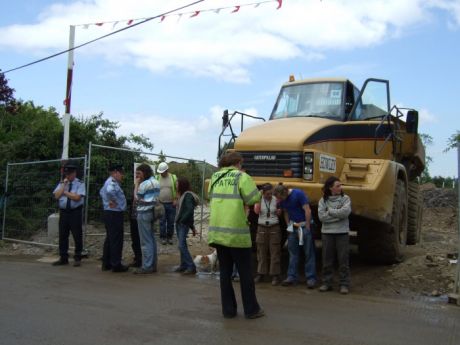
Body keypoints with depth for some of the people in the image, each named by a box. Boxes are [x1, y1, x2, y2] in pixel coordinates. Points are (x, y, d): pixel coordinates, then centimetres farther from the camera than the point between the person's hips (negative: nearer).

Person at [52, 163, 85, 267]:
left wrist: (65, 192, -6)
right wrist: (64, 185, -7)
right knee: (62, 235, 10)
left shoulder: (80, 184, -3)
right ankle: (63, 258, 21)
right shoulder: (61, 184, 11)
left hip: (75, 212, -4)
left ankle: (77, 258, 13)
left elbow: (77, 197, -16)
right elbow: (57, 196, -3)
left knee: (77, 235, 1)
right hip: (63, 212, 4)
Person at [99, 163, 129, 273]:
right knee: (116, 239, -4)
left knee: (109, 239, 15)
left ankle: (106, 263, 22)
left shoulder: (111, 182, 15)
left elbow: (101, 192, 31)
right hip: (114, 214, -11)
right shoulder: (112, 182, -17)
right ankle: (116, 265, 1)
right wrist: (113, 201, -24)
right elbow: (110, 191, -40)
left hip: (109, 213, 11)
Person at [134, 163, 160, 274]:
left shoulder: (144, 184, -13)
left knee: (145, 241, -5)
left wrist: (137, 183, -1)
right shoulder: (156, 182, 13)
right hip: (153, 211, 9)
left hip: (144, 213, -9)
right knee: (152, 239, 12)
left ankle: (147, 267, -2)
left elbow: (137, 198, -5)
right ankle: (153, 265, 16)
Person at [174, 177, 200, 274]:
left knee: (181, 245, -13)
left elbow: (190, 210, -22)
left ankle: (191, 267, -9)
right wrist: (178, 220, 8)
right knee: (182, 245, 12)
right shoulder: (182, 195, 14)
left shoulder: (188, 195, -13)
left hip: (184, 224, -9)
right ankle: (183, 265, 19)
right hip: (179, 223, 9)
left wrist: (182, 220, -17)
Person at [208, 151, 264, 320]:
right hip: (237, 233, -5)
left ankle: (228, 309, 19)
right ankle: (251, 309, 17)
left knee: (225, 272, 14)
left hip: (217, 232, 5)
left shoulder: (215, 177, 9)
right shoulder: (242, 177, -7)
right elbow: (254, 198, -13)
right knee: (245, 272, 8)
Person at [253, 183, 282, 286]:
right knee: (261, 252, 7)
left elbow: (279, 214, 2)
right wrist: (259, 197, -17)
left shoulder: (276, 200, -1)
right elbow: (256, 211, -16)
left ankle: (275, 275, 7)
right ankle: (260, 273, 18)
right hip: (262, 228, 1)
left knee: (275, 252, 1)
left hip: (274, 228, -1)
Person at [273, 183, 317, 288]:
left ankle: (311, 278, 4)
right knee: (293, 252, 7)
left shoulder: (298, 194, -18)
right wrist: (288, 225, 3)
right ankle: (292, 277, 13)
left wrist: (307, 228, -16)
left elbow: (308, 211, -17)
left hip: (304, 225, -6)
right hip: (293, 227, 6)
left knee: (309, 252, 0)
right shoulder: (282, 200, 0)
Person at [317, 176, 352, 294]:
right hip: (327, 233, 1)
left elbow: (346, 211, -17)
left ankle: (344, 284, 9)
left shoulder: (345, 198, 1)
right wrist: (338, 215, -12)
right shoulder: (323, 200, 3)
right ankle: (326, 283, 17)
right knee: (327, 259, 7)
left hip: (342, 233, -1)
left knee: (343, 259, 1)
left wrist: (330, 211, -10)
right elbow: (321, 216, -10)